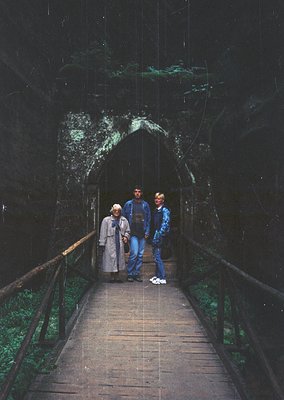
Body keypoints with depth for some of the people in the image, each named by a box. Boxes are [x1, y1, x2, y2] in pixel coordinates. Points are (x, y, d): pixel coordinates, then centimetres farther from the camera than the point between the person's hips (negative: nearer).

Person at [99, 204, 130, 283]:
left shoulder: (124, 220, 9)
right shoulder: (106, 220, -1)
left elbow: (127, 231, 19)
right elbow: (103, 233, -2)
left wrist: (126, 236, -2)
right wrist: (102, 244, -5)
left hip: (120, 244, 3)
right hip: (110, 244, -3)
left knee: (119, 258, 5)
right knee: (111, 258, -2)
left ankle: (117, 277, 17)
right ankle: (112, 277, 13)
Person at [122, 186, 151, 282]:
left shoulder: (145, 205, 9)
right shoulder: (128, 204, 3)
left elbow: (148, 219, 11)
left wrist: (147, 232, 3)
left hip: (142, 233, 3)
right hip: (133, 233, -3)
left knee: (140, 254, 6)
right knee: (134, 253, -11)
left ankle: (136, 274, 17)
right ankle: (130, 274, 3)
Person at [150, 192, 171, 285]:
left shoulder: (164, 210, -10)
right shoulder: (156, 210, 15)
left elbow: (165, 224, -16)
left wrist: (158, 236, -19)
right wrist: (154, 237, 13)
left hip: (160, 236, -8)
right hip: (156, 235, 8)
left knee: (157, 257, -8)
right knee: (155, 256, 13)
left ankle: (162, 278, -1)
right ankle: (157, 276, 23)